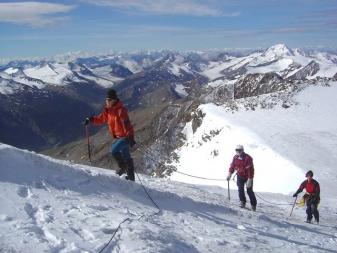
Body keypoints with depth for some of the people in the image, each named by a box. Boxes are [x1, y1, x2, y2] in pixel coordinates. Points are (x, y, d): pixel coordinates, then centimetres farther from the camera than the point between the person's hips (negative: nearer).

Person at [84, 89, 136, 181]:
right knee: (126, 157, 15)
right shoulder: (108, 110, 5)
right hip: (118, 137, 8)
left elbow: (126, 124, -29)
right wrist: (91, 119, 4)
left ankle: (122, 167, 2)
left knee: (114, 150, -20)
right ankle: (131, 176, 26)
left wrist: (130, 137, -38)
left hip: (125, 136, -8)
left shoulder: (121, 110, -20)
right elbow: (101, 119, 20)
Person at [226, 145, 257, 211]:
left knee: (249, 191, 3)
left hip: (248, 176, -4)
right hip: (240, 176, 4)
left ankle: (253, 205, 20)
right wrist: (230, 173, -9)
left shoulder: (248, 158, -24)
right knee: (240, 189, -7)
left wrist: (250, 180, -27)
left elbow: (250, 169, -25)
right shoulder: (235, 157, -5)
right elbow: (232, 166, 5)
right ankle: (242, 202, 13)